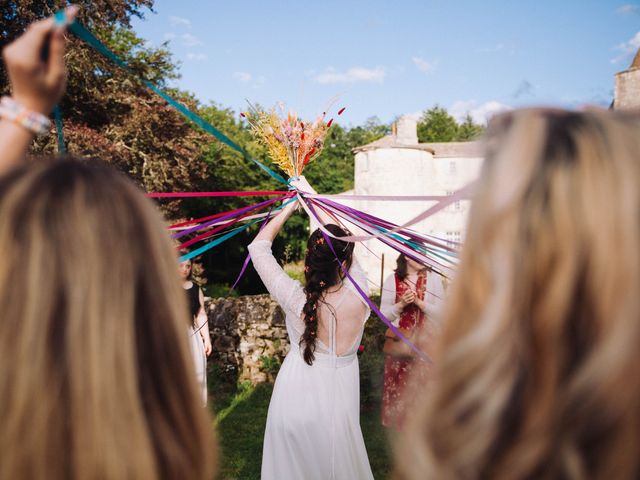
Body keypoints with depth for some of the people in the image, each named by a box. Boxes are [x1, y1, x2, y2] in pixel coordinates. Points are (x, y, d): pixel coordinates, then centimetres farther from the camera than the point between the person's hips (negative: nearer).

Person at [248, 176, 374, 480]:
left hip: (295, 401, -1)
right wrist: (313, 195, 5)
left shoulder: (295, 299, -22)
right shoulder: (358, 295, -19)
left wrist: (290, 207, -2)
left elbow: (258, 247, -7)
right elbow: (341, 236, -3)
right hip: (339, 406, 1)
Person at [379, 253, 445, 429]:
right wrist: (401, 304, -16)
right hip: (399, 342, 0)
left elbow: (442, 312, -5)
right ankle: (397, 420, 24)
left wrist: (419, 302, -16)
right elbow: (384, 314, 1)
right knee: (397, 384, 6)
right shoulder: (392, 280, 0)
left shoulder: (434, 278, 0)